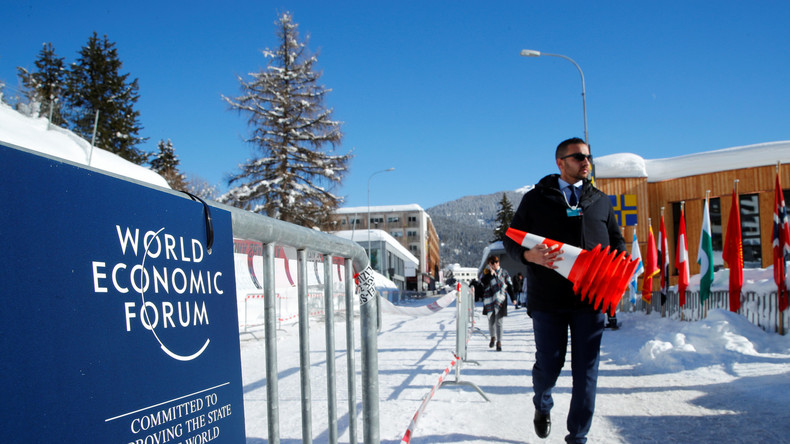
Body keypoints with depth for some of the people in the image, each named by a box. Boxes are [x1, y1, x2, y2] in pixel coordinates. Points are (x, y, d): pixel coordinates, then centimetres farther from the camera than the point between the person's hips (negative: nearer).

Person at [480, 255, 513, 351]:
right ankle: (493, 337, 33)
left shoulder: (504, 272, 6)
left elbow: (509, 286, 9)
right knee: (491, 321, 9)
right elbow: (483, 282, -12)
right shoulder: (486, 272, 6)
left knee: (498, 321, -6)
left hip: (500, 300, -1)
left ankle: (499, 342, -1)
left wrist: (512, 298, 6)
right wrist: (491, 273, -18)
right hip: (489, 300, 1)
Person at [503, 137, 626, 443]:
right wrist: (529, 255, -17)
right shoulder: (536, 199, 7)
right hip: (548, 300, -2)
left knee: (586, 370, 1)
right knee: (548, 365, 5)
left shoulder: (600, 201, 16)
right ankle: (542, 406, 38)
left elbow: (617, 242, 20)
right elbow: (511, 239, 6)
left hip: (591, 299, 2)